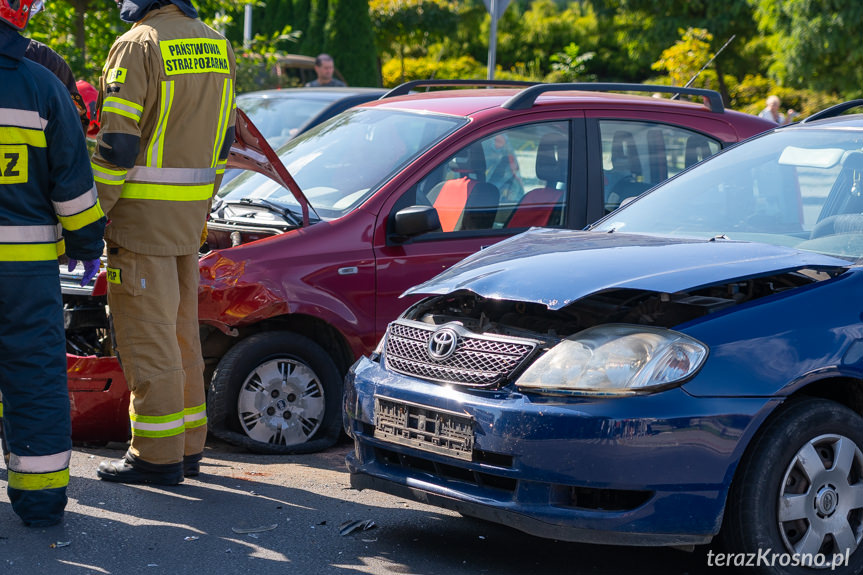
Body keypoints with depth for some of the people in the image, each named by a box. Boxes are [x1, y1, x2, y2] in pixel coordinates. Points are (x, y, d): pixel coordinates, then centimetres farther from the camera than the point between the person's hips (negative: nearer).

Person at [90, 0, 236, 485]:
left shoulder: (138, 46, -14)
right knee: (181, 329, 15)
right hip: (191, 212, 8)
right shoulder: (216, 46, 11)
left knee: (146, 332, -3)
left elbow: (117, 145, -18)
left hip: (143, 211, -8)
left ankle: (157, 454, 1)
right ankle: (188, 445, 21)